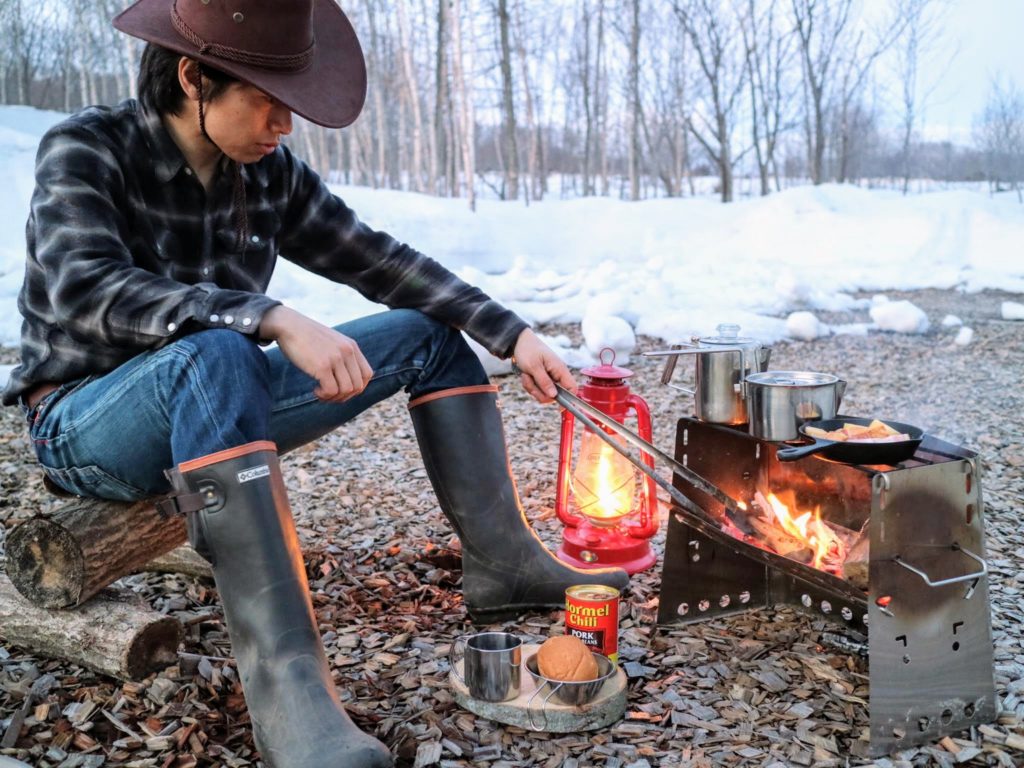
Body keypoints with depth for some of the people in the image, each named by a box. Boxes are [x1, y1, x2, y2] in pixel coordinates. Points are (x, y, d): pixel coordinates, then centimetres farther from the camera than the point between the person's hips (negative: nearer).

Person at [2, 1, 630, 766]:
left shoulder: (270, 172, -2)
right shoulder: (85, 150, -16)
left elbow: (381, 262, -1)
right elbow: (87, 289, -33)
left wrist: (514, 334, -8)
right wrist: (276, 320, -44)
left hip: (214, 410, 6)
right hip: (88, 423, -6)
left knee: (431, 334, -1)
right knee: (214, 357, -41)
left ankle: (501, 561, -5)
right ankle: (285, 678, -43)